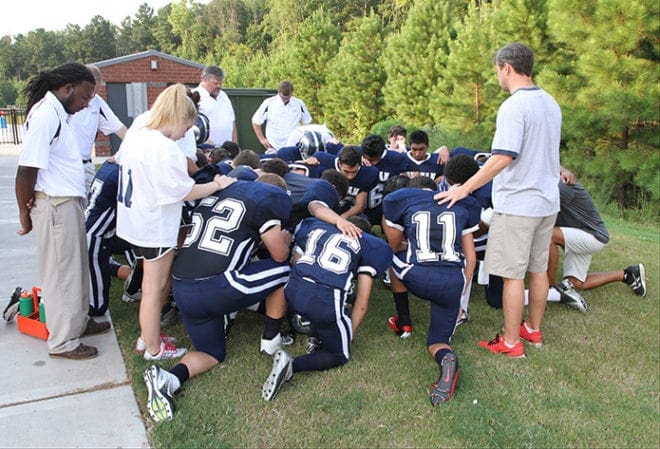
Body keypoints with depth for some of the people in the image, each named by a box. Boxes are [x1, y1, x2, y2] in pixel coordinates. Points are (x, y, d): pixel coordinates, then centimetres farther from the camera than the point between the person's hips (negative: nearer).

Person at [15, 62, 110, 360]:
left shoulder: (58, 112, 12)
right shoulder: (45, 114, -18)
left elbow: (60, 162, 11)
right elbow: (26, 170, -21)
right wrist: (25, 213, -11)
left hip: (70, 202, 9)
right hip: (56, 205, -9)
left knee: (76, 267, 20)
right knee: (61, 272, 2)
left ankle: (78, 322, 37)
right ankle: (62, 342, 16)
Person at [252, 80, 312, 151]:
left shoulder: (299, 104, 1)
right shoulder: (268, 103, -4)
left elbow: (308, 123, 13)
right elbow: (256, 122, 6)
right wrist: (262, 139, 2)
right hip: (273, 148, -1)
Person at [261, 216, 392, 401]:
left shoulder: (315, 227, 24)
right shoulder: (365, 244, 16)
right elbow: (362, 302, 13)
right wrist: (349, 334, 24)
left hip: (292, 292, 5)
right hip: (327, 302, -4)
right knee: (339, 355, 20)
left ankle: (315, 334, 19)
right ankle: (291, 365, -4)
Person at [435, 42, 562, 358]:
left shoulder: (514, 106, -17)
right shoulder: (550, 103, 11)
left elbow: (503, 157, -24)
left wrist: (465, 188, -17)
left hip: (518, 204, -9)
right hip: (547, 201, 9)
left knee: (512, 273, 1)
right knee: (538, 269, 17)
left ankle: (511, 342, 12)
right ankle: (533, 330, 31)